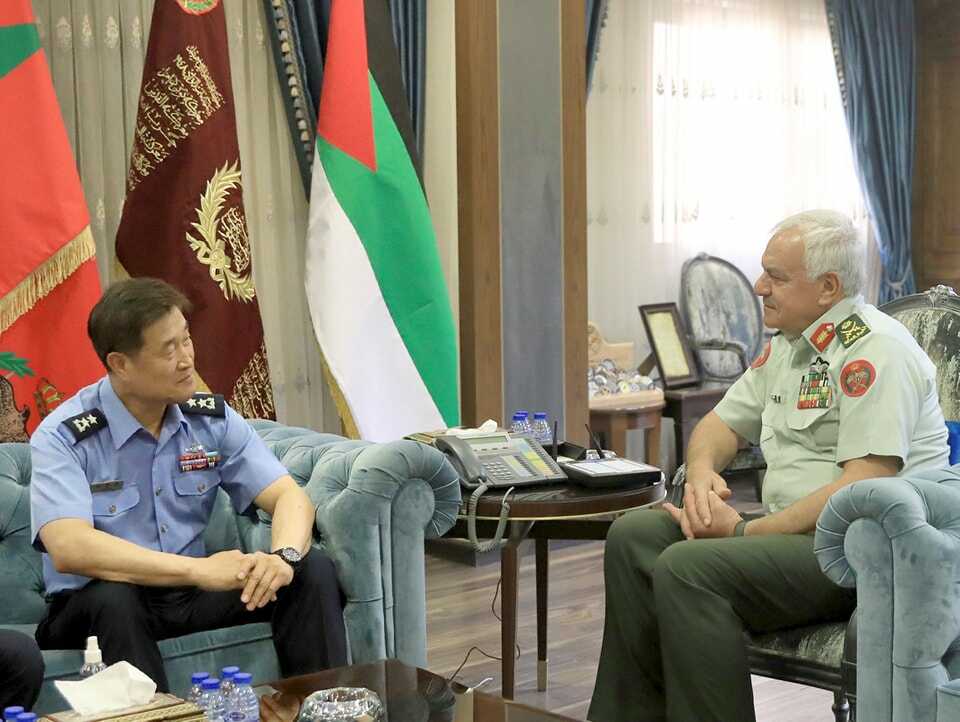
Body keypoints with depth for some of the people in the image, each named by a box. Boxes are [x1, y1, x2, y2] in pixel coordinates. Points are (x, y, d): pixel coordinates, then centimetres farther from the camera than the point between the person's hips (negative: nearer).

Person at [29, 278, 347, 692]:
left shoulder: (212, 418, 1)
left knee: (313, 572, -15)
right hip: (98, 607, -4)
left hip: (190, 595, 4)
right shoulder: (63, 437, -14)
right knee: (112, 597, -38)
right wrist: (199, 570, -35)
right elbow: (69, 549, -29)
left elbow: (289, 497, -3)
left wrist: (283, 556, -28)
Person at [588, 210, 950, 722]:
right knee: (633, 536, -3)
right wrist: (702, 472, -2)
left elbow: (865, 487, -23)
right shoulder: (788, 344, 15)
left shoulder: (876, 350, -15)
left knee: (687, 568, -27)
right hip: (793, 529, 9)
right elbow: (722, 423, 23)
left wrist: (746, 532, -21)